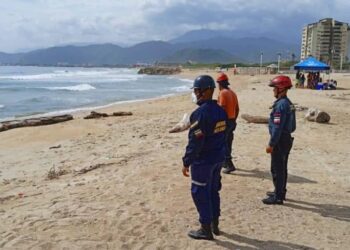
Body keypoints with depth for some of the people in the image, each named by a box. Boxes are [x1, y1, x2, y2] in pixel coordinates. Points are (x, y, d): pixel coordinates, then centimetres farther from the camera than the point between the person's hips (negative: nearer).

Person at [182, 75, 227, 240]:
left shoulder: (200, 113, -22)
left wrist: (186, 162, -16)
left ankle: (205, 229, 11)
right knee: (213, 191, 18)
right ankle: (214, 225, 29)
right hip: (218, 157, 9)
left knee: (200, 193, 3)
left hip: (203, 160, -9)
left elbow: (195, 142, -23)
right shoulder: (220, 110, 6)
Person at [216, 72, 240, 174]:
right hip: (232, 121, 9)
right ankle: (226, 162, 28)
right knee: (228, 143, 17)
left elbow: (222, 109, -22)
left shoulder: (223, 93, -15)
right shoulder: (233, 93, 11)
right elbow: (237, 109, 14)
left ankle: (230, 165, -6)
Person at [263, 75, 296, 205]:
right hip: (287, 139, 10)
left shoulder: (281, 104, -21)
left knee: (277, 169, -2)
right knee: (282, 168, 18)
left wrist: (271, 144, -19)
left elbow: (277, 127, -24)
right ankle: (280, 192, 30)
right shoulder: (288, 103, 11)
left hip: (280, 141, -10)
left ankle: (278, 197, 5)